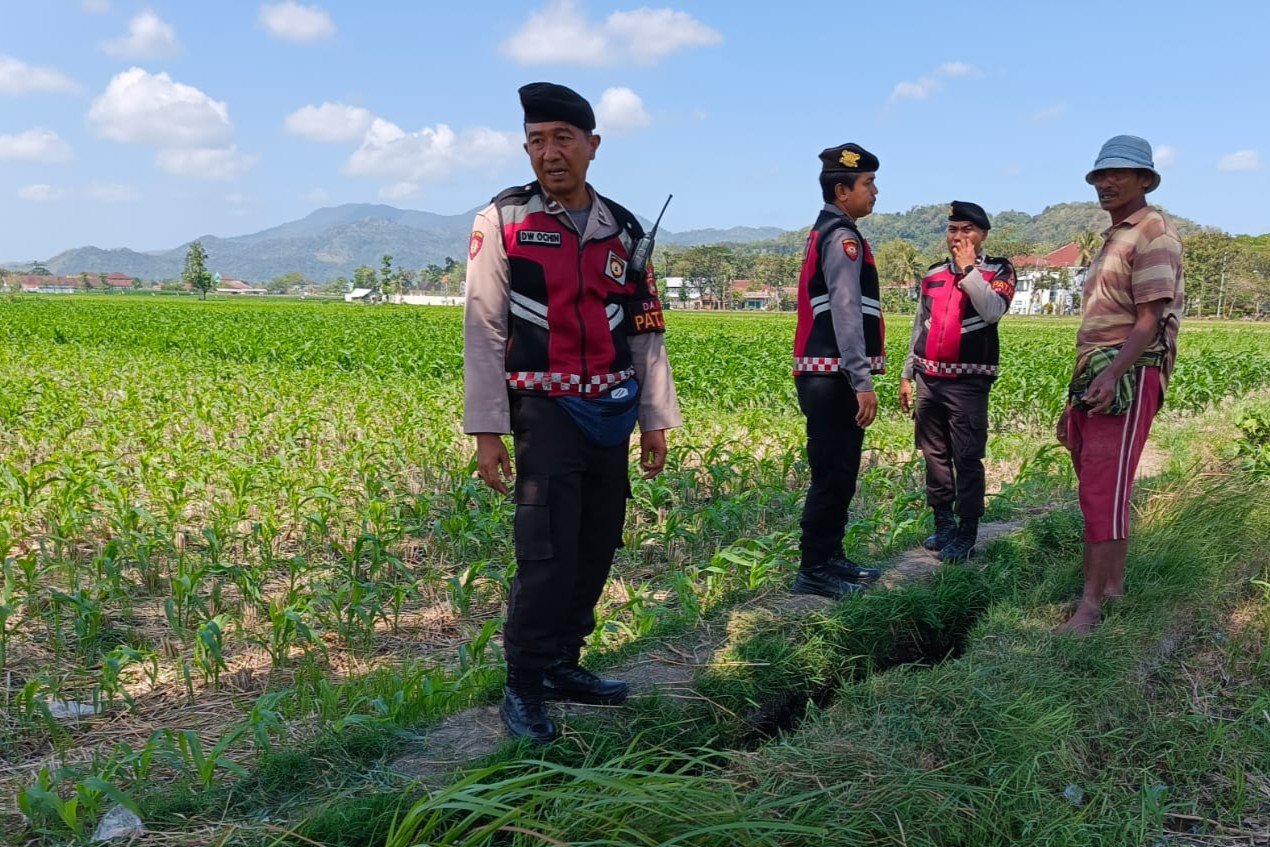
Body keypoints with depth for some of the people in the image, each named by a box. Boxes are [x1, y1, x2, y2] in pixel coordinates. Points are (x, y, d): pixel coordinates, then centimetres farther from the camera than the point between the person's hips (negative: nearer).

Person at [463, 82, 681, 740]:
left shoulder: (624, 230, 9)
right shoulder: (503, 222, -2)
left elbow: (646, 332, 12)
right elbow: (483, 330, -5)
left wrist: (657, 420, 10)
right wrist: (486, 432, -10)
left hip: (612, 413, 5)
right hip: (545, 410, -5)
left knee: (598, 547, 10)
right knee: (548, 552, -11)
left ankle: (562, 664, 27)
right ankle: (522, 688, 5)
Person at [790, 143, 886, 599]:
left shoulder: (824, 233, 20)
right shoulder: (842, 237, -11)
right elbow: (845, 313, -20)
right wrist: (862, 382, -23)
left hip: (825, 376, 10)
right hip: (834, 378, -10)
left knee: (839, 472, 16)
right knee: (833, 474, -5)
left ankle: (830, 557, 25)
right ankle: (813, 571, 1)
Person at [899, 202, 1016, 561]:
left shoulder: (998, 270, 1)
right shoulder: (933, 273, 14)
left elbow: (992, 312, -19)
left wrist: (968, 267, -14)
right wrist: (906, 374, 17)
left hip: (969, 381, -5)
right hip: (929, 379, 5)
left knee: (967, 459, -6)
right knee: (935, 455, 9)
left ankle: (966, 535, 2)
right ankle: (943, 524, 20)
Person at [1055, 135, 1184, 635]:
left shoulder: (1153, 234, -7)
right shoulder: (1113, 238, 22)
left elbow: (1150, 319, -17)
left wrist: (1112, 375, -30)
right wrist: (1077, 394, 20)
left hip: (1128, 378, -10)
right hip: (1093, 377, 10)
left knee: (1104, 491, -11)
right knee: (1097, 488, 11)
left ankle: (1091, 604, -8)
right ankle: (1112, 585, 20)